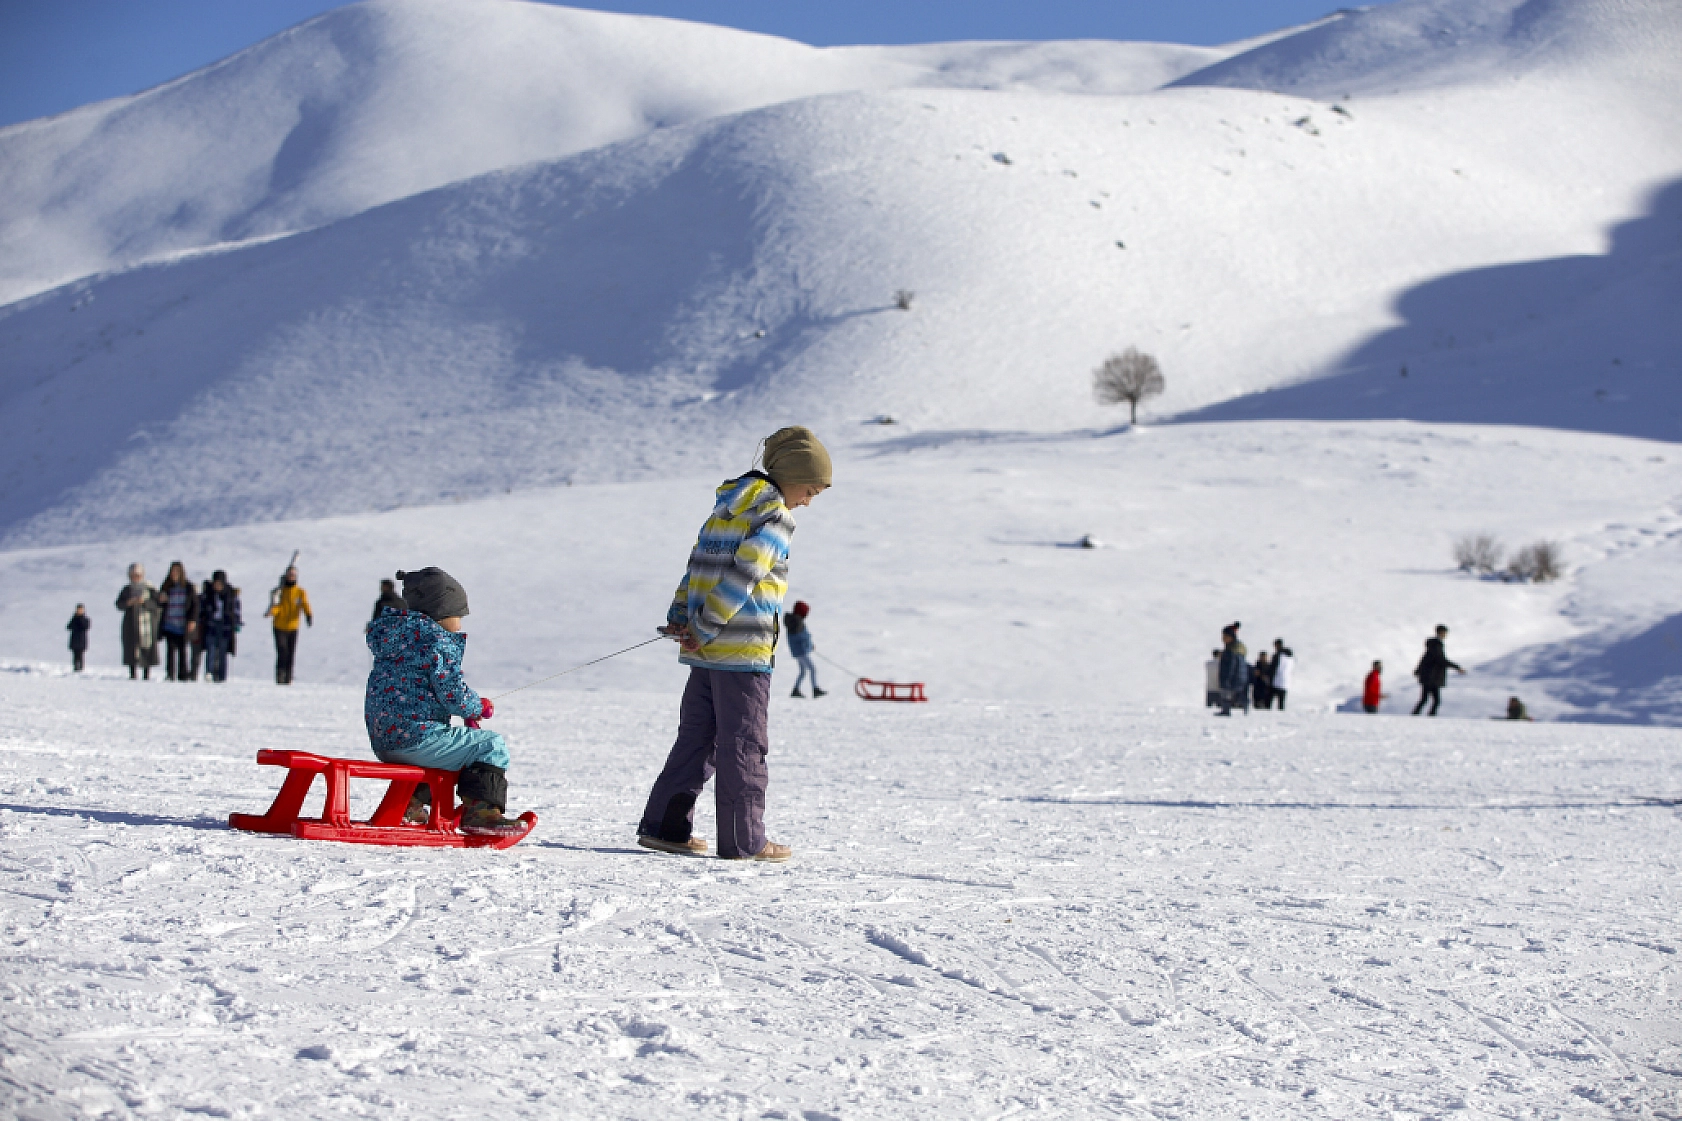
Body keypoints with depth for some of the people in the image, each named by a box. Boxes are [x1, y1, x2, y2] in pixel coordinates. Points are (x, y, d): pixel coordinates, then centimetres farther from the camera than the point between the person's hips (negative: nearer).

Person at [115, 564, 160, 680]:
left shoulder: (150, 589, 5)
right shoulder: (127, 589, 11)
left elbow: (157, 604, -2)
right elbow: (119, 604, 7)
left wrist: (145, 602, -17)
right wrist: (129, 603, -11)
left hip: (147, 621, -2)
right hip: (131, 624, 2)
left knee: (147, 648, -6)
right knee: (132, 649, -3)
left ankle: (146, 675, -2)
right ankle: (132, 674, 1)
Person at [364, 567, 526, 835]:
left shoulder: (391, 633, 17)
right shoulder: (437, 641, -11)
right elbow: (452, 692, -15)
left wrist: (466, 712, 19)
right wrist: (478, 707, 7)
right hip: (415, 738, -9)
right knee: (492, 746, 0)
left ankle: (410, 803, 35)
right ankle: (480, 810, -12)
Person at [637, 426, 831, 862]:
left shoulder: (728, 504, 17)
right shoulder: (775, 515, -11)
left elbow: (699, 564, 12)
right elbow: (741, 576, -19)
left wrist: (680, 618, 4)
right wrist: (705, 629, -15)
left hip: (706, 650, 8)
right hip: (743, 649, -8)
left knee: (697, 736, 13)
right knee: (744, 744, -2)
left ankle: (664, 825, 14)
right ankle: (743, 839, 2)